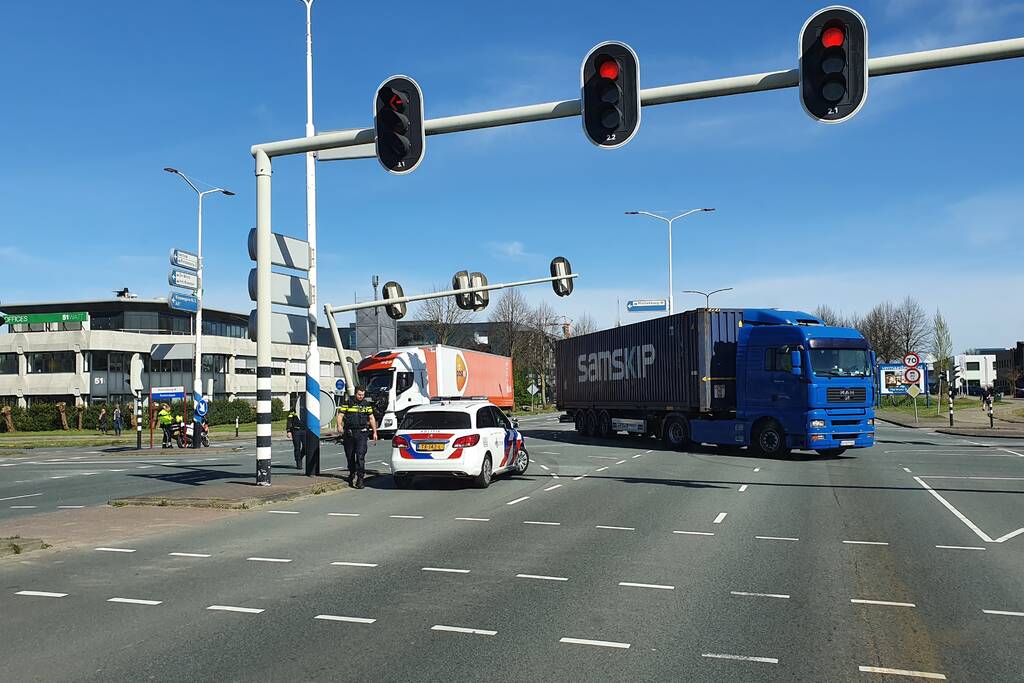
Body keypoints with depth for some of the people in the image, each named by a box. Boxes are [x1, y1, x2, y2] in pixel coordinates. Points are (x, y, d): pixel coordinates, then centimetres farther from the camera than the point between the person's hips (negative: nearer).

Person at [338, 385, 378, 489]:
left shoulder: (366, 404, 9)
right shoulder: (347, 402, 2)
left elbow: (371, 418, 15)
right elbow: (340, 415, -3)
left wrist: (375, 432, 10)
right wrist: (339, 425, -23)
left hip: (361, 433, -1)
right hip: (348, 433, 1)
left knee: (360, 455, -14)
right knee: (350, 456, 11)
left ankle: (360, 478, -15)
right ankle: (352, 474, 31)